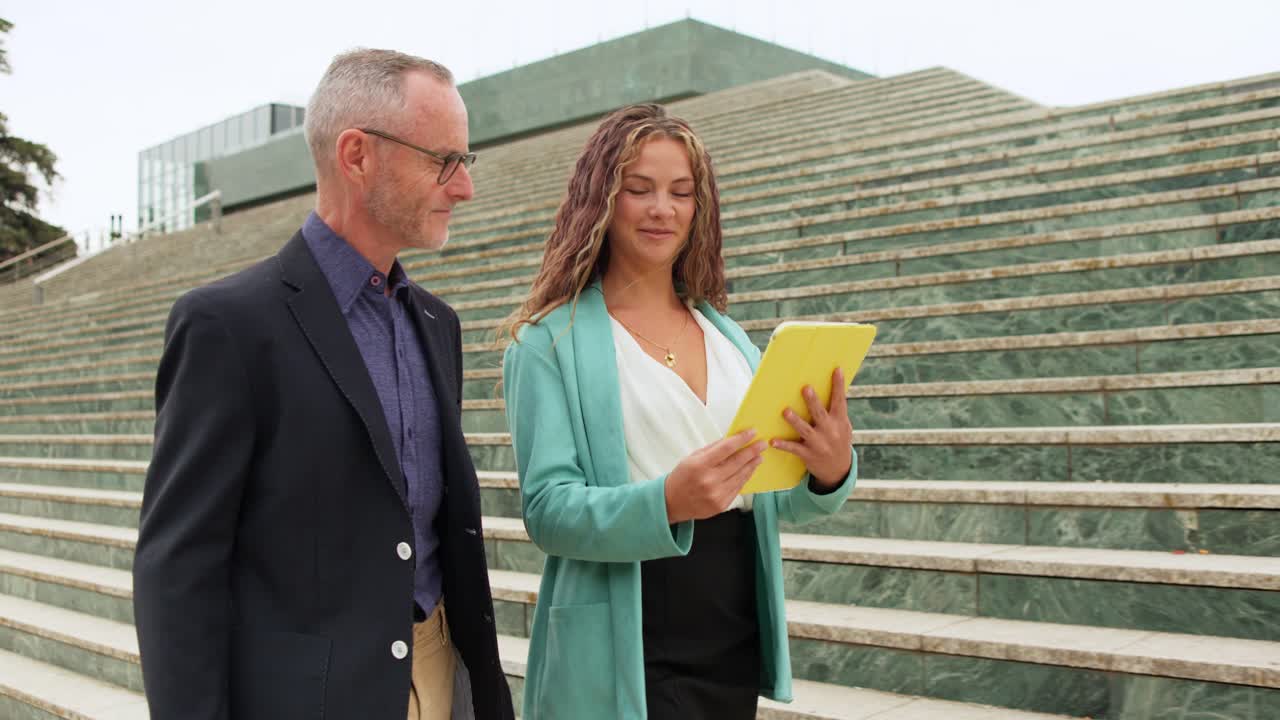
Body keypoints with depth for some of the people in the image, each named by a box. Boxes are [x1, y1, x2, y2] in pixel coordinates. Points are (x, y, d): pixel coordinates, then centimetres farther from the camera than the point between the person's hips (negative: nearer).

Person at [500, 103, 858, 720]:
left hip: (739, 645, 5)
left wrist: (830, 473, -13)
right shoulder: (551, 340, -6)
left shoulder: (727, 336, 8)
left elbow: (769, 497, 8)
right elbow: (547, 509, -13)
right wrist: (667, 502, -29)